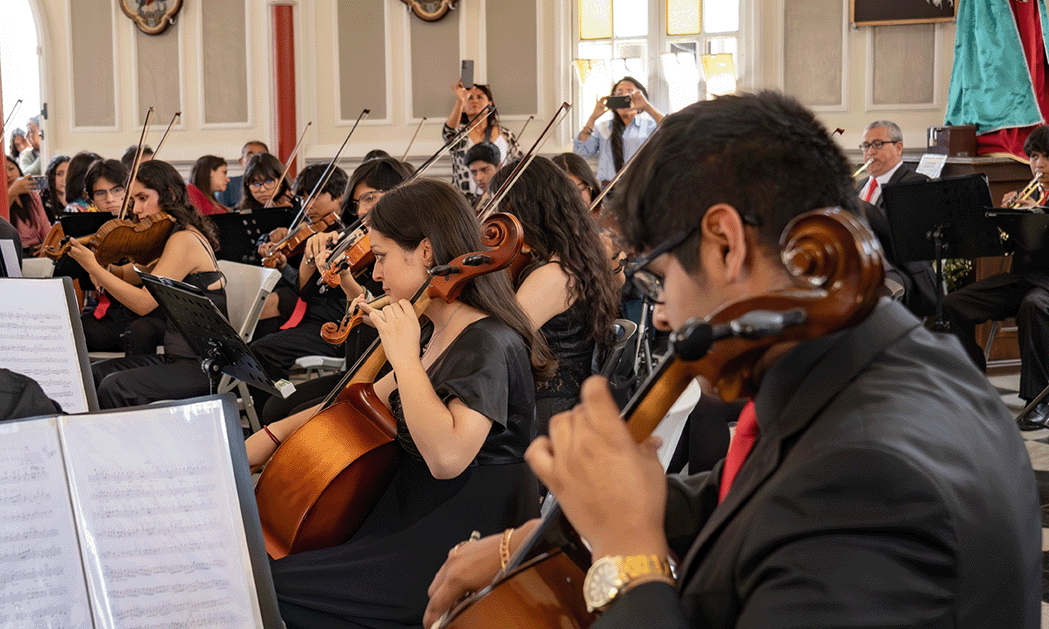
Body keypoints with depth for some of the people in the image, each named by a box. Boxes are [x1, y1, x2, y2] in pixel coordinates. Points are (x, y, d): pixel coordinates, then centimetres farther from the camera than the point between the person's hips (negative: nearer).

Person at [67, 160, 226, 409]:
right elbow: (128, 275, 17)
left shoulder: (185, 241, -16)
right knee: (93, 374, 1)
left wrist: (93, 266, -17)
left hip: (204, 367, -10)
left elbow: (144, 302, -21)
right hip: (177, 358, 10)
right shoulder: (171, 237, 15)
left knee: (115, 387, -24)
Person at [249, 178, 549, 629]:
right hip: (414, 517, 10)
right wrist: (274, 436, 14)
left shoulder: (489, 345, -19)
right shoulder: (443, 335, 11)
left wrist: (404, 356, -24)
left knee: (272, 587, -16)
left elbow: (446, 455, -33)